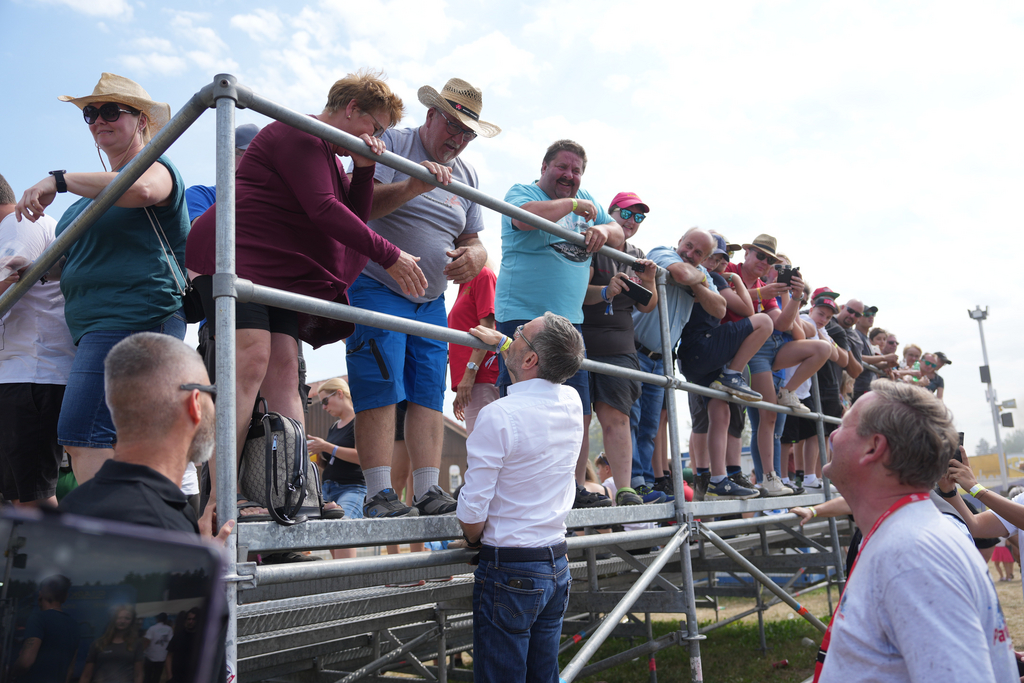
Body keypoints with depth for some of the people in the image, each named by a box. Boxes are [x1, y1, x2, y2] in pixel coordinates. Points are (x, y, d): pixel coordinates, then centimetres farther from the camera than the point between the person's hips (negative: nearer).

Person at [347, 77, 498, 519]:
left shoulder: (466, 176, 15)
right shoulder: (393, 144, -4)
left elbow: (472, 241, 15)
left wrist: (474, 256, -9)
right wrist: (415, 185, -32)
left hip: (431, 301, 6)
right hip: (377, 289, -6)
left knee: (429, 395, 1)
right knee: (379, 392, -12)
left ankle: (429, 491, 2)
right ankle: (379, 494, -10)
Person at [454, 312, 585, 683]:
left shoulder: (498, 416, -20)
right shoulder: (572, 402, 0)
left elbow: (472, 511, -17)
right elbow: (545, 373, 26)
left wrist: (473, 540, 5)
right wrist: (499, 341, 36)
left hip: (508, 570, -7)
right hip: (557, 564, 7)